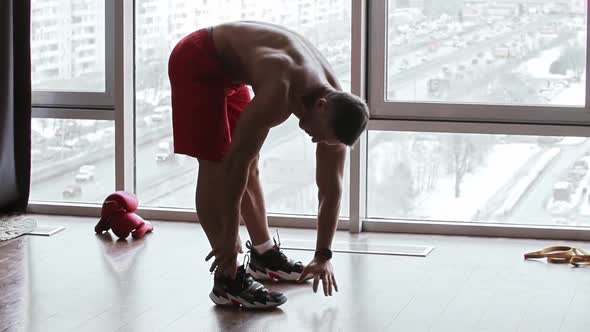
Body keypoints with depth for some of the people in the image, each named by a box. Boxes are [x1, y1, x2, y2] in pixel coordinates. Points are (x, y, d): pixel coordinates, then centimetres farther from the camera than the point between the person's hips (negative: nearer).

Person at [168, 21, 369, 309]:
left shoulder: (336, 106, -12)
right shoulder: (280, 93, -37)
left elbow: (331, 189, -4)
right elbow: (236, 160, -34)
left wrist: (323, 256, -2)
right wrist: (229, 235, -27)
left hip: (227, 69, 8)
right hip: (197, 62, -8)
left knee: (250, 167, 11)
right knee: (216, 167, -13)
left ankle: (264, 255, 26)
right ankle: (227, 281, -13)